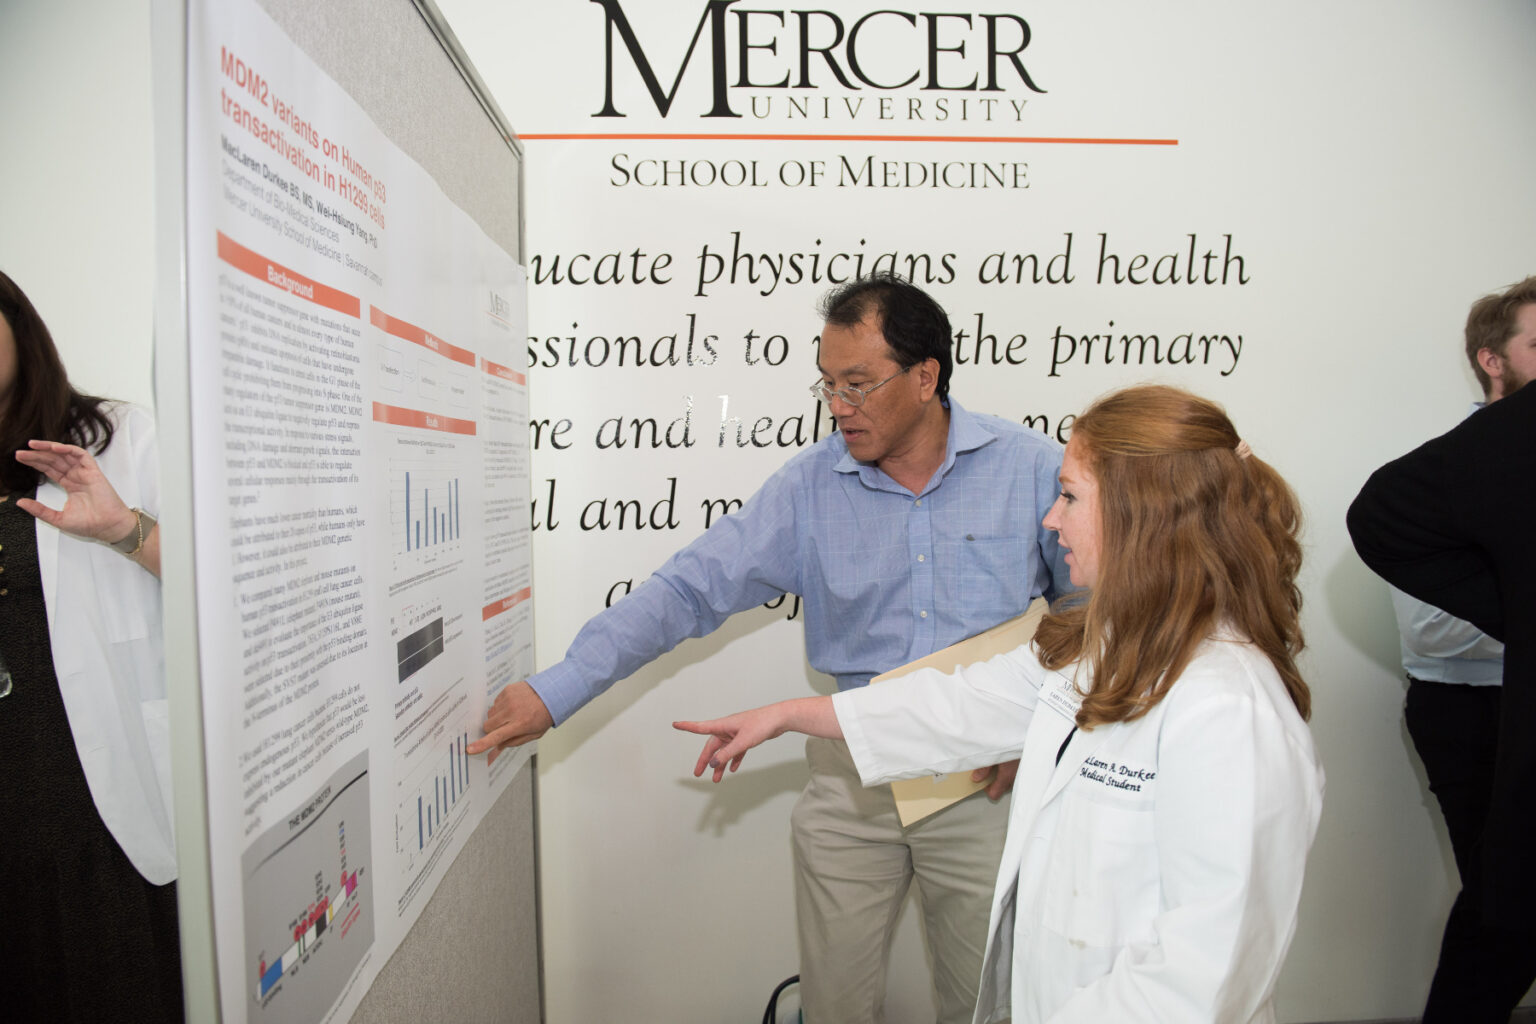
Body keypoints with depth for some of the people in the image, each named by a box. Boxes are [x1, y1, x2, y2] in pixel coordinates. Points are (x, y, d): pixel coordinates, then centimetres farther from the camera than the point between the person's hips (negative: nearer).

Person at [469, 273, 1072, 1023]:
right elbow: (690, 588, -8)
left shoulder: (1035, 469, -7)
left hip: (985, 780, 0)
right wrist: (555, 691, -12)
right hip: (851, 778, 1)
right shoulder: (811, 485, -5)